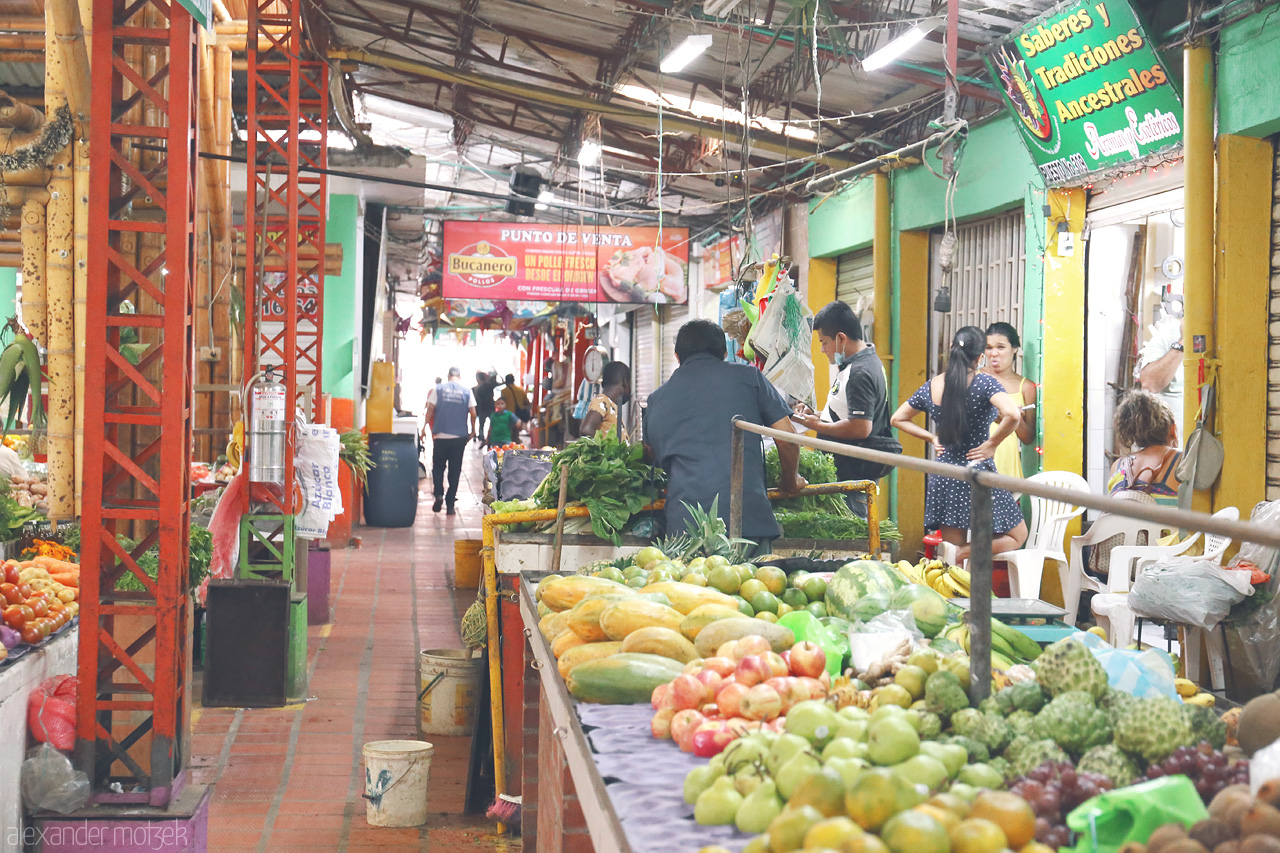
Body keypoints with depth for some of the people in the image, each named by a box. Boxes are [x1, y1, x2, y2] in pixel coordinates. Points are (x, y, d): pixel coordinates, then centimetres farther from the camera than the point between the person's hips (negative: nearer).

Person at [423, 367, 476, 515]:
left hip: (440, 436, 0)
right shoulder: (467, 391, 2)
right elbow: (473, 413, 0)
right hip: (460, 436, 0)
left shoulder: (438, 389, 1)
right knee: (455, 469, 6)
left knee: (438, 466, 13)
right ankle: (450, 504, 5)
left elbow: (430, 409, -4)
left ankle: (439, 494, -8)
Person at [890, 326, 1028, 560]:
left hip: (942, 478, 5)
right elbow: (1012, 414, -27)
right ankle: (967, 552, -12)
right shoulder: (984, 383, -11)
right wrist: (991, 444, -13)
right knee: (1017, 536, 11)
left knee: (951, 550, 14)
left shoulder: (931, 387, 4)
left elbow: (898, 419, 16)